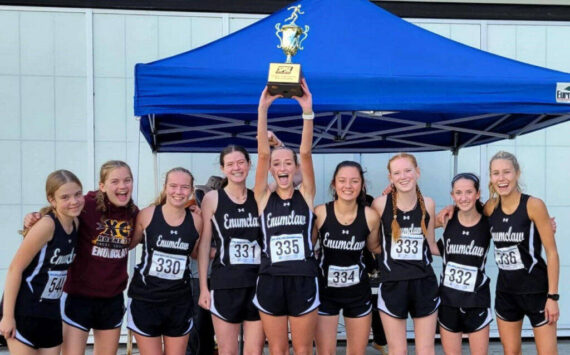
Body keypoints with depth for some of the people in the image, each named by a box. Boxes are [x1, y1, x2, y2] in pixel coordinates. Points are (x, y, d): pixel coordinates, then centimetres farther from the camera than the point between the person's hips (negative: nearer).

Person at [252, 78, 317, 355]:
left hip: (303, 281, 0)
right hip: (270, 281, 1)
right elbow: (262, 153, -7)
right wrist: (263, 109, -16)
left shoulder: (306, 195, 2)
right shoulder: (264, 197, 2)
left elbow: (306, 153, -10)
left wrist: (307, 111, -20)